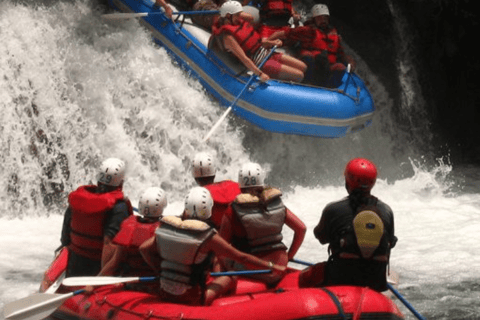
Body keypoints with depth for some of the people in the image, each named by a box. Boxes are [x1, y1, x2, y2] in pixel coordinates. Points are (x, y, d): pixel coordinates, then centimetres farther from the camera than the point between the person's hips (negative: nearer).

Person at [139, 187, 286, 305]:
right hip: (192, 300, -5)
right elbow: (242, 258, -11)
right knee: (228, 278, 15)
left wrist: (161, 270, 8)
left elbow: (144, 249, 0)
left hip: (165, 294, 5)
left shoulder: (167, 227, -3)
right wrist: (272, 267, -2)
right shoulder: (208, 237, -16)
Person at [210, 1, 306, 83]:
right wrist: (260, 74, -33)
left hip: (266, 53, 10)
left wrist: (271, 43, 0)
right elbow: (243, 58, -27)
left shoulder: (238, 23, 8)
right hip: (260, 64, -10)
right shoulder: (227, 36, -20)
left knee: (302, 67, 5)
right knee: (299, 76, -14)